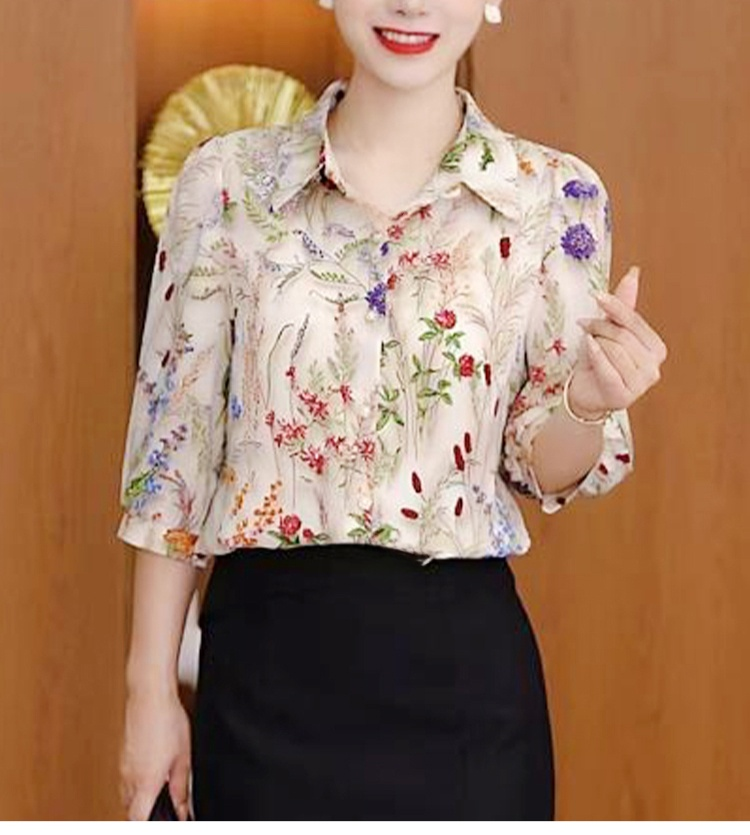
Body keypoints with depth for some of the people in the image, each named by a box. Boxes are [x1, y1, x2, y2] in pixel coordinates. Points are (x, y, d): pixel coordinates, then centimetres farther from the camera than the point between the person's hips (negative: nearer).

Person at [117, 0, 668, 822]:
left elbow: (545, 472, 3)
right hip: (266, 657, 0)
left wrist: (588, 403, -20)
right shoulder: (228, 179, -2)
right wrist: (150, 690, 1)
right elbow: (173, 449, 2)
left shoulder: (556, 197, -2)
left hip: (462, 661, 0)